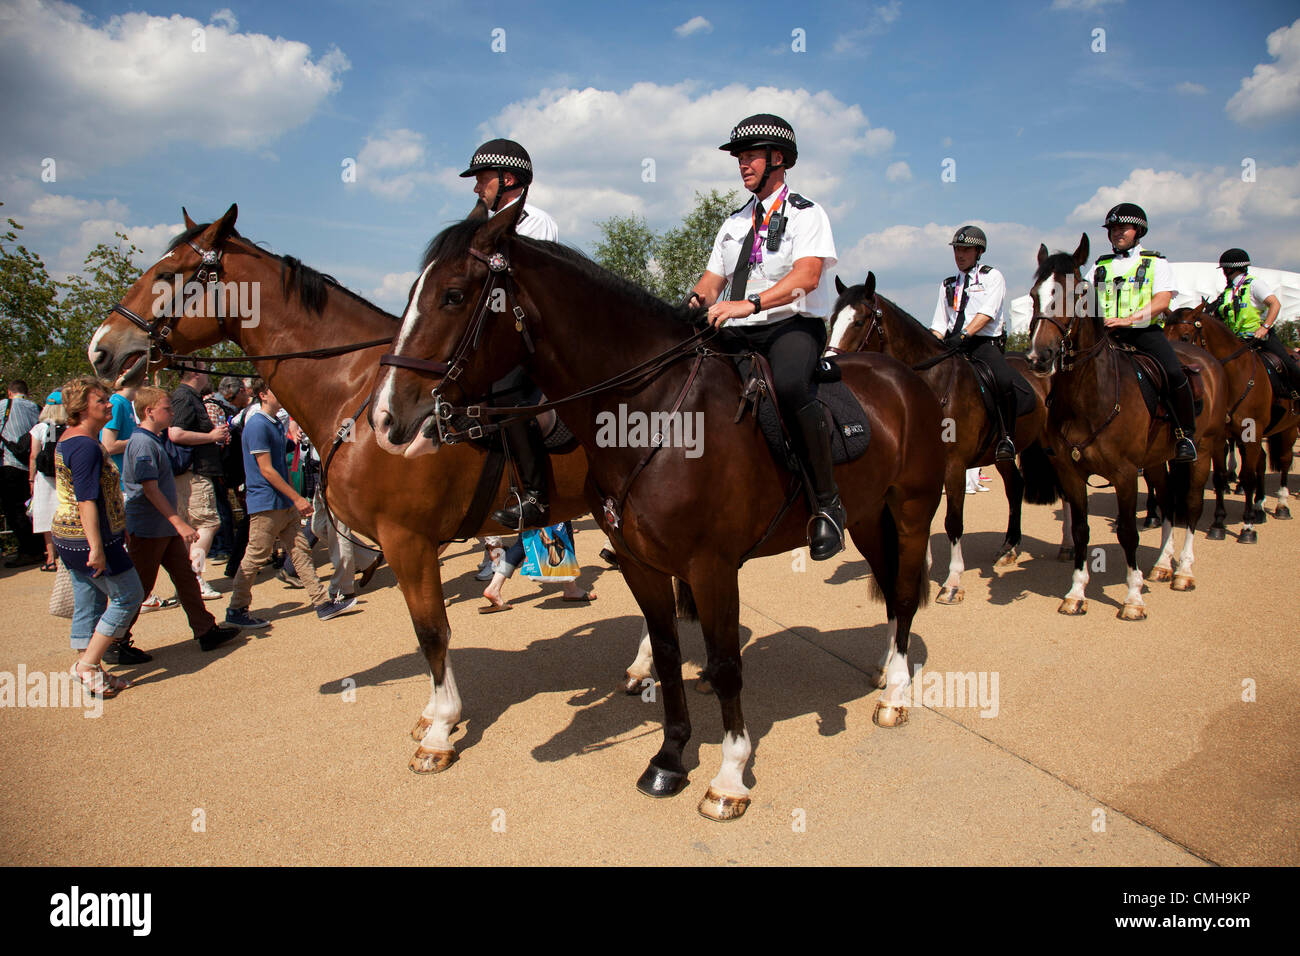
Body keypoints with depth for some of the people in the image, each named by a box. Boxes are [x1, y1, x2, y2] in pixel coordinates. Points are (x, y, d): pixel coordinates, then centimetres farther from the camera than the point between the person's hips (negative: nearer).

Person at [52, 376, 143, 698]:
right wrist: (97, 548, -25)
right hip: (90, 538, -10)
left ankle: (89, 670, 20)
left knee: (88, 604, 13)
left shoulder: (68, 440, 14)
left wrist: (119, 530, 29)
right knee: (128, 596, 0)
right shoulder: (87, 447, -20)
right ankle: (88, 664, 2)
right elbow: (87, 501, -25)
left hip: (69, 537, 10)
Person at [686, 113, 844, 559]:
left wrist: (749, 303, -28)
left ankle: (828, 501, -26)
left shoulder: (806, 214, 3)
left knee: (790, 385, -38)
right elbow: (714, 276, 18)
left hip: (793, 325, -6)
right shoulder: (734, 223, 23)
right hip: (738, 335, 7)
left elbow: (806, 275, -14)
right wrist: (701, 297, -7)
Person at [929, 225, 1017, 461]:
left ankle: (1006, 438, -18)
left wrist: (964, 335, -23)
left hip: (985, 343, -5)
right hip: (953, 345, 5)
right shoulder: (948, 284, 20)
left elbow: (987, 313, -9)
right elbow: (939, 324, 16)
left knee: (1006, 380, -32)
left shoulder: (992, 277, 7)